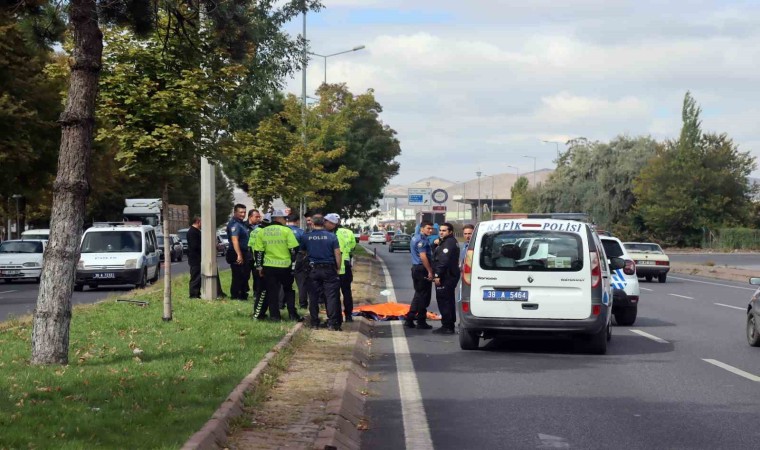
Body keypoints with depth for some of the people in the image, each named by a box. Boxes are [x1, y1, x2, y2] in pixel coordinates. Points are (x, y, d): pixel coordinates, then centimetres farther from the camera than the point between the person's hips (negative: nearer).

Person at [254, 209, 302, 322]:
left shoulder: (262, 232, 4)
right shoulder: (286, 231, -6)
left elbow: (259, 251, 4)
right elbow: (293, 249, -9)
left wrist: (259, 266, 10)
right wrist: (294, 262, -1)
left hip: (269, 267, 2)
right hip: (285, 266, -2)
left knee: (272, 292, 8)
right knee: (289, 291, 12)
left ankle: (275, 315, 7)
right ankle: (293, 315, 10)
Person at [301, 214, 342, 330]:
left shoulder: (306, 237, 0)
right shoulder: (331, 236, -5)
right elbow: (338, 254, -6)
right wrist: (338, 268, 3)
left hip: (313, 269, 1)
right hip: (329, 269, -1)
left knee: (313, 297, 8)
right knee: (331, 296, 1)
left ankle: (314, 322, 11)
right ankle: (332, 323, -3)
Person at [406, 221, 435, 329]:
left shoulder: (415, 238, 17)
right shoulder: (422, 239, -16)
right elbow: (423, 256, -23)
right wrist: (430, 271, -22)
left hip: (416, 268, 10)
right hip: (422, 269, -10)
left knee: (419, 295, 15)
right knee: (424, 296, -3)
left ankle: (409, 320, 14)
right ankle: (421, 322, 1)